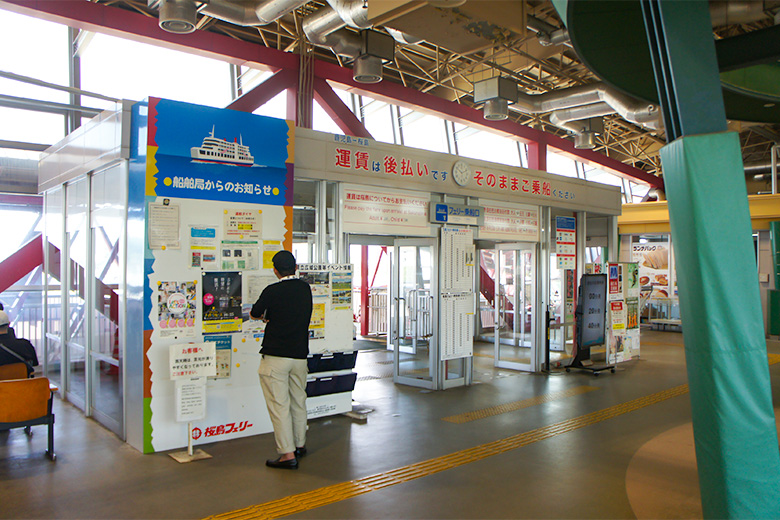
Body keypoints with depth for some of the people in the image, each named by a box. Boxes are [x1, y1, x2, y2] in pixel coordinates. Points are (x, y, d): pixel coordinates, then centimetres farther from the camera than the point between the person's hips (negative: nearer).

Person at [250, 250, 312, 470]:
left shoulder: (272, 291, -11)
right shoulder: (305, 289, 4)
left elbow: (254, 313, 5)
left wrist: (264, 316, 28)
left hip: (275, 356, -6)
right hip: (300, 355, 6)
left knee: (279, 405, -1)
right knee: (298, 401, 18)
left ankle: (287, 454, 1)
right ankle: (299, 445, 33)